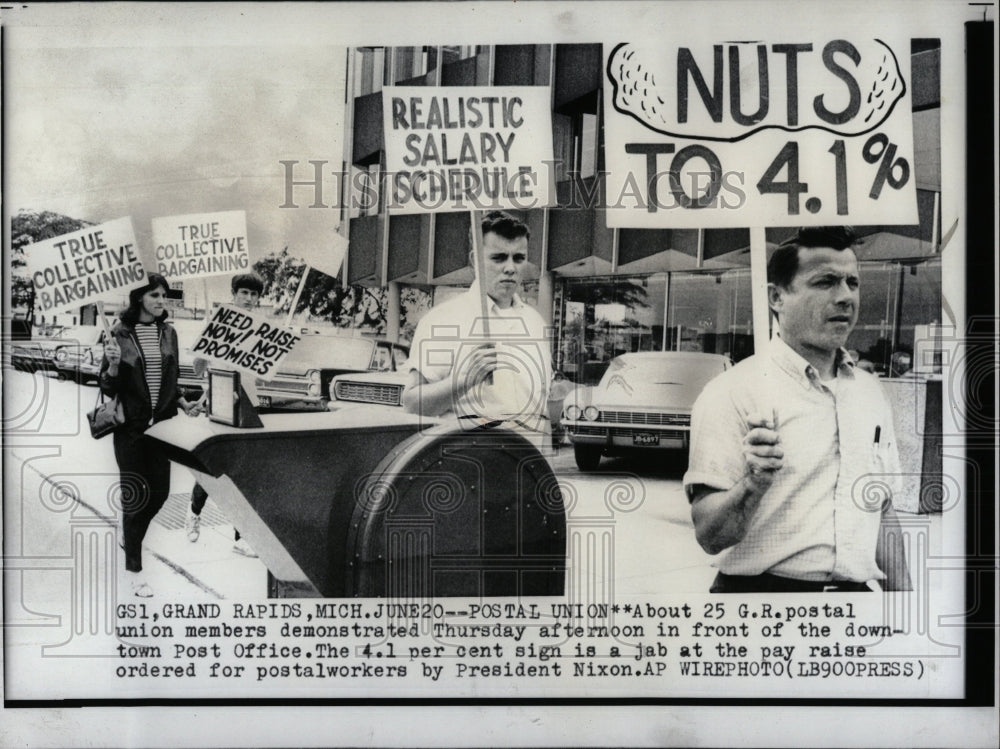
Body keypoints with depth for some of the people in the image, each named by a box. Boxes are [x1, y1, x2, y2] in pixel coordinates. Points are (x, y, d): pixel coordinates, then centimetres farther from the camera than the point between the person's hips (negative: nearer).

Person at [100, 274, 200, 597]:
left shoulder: (168, 333, 6)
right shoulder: (120, 334, -7)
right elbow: (108, 387, -5)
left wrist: (183, 403, 2)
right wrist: (113, 364, -23)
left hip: (162, 422, 4)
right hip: (131, 425, -4)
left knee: (160, 492, 7)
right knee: (135, 493, -2)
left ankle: (129, 531, 39)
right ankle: (133, 568, 9)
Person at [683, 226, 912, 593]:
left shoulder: (870, 392, 10)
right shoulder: (731, 392, -10)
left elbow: (884, 515, 17)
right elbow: (709, 535, -15)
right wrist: (753, 485, -32)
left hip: (859, 586, 5)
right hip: (761, 586, -5)